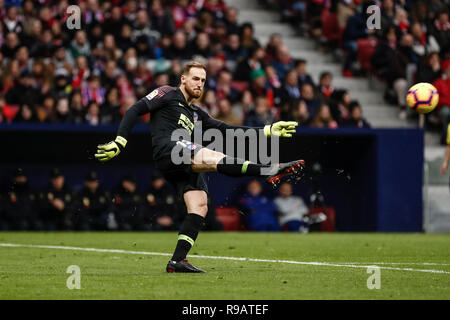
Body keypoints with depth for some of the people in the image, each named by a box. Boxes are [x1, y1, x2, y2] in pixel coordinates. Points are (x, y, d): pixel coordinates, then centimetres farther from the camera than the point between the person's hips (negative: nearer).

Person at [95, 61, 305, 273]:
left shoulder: (196, 114, 33)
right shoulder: (167, 94, 14)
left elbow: (226, 130, 28)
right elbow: (135, 111, 7)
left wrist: (268, 130, 22)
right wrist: (119, 142, -6)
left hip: (185, 166, 8)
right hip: (167, 149, -8)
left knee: (200, 206, -9)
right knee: (211, 157, -31)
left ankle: (177, 261, -11)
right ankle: (268, 171, -51)